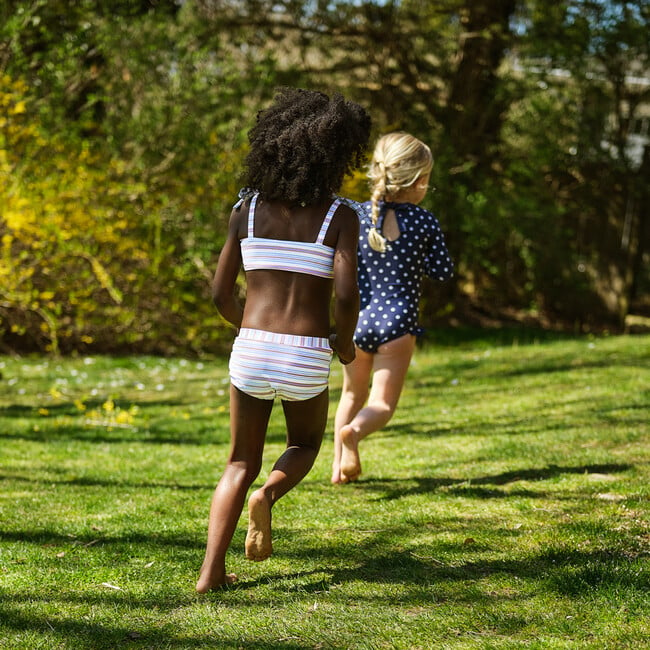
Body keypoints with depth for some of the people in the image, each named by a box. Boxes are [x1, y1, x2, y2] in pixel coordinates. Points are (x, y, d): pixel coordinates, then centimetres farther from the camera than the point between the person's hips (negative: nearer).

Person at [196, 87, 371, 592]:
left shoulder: (248, 209, 5)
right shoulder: (339, 217, -5)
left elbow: (221, 292, 5)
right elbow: (346, 295, -17)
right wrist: (345, 342, 3)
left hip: (252, 349, 2)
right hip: (307, 357, -2)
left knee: (241, 464, 18)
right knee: (305, 445, 27)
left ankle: (212, 572, 2)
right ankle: (268, 496, -6)